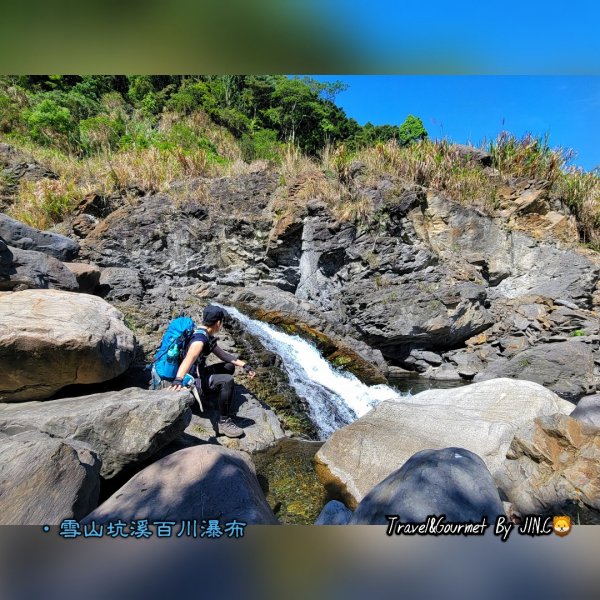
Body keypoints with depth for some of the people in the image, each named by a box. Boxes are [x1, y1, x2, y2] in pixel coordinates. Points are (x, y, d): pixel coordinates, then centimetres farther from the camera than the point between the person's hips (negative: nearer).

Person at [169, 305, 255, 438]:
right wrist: (178, 380, -59)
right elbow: (189, 359, -42)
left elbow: (222, 354, 15)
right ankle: (224, 422, -21)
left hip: (200, 373, 10)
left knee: (229, 366, 17)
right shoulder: (200, 339, -24)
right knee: (227, 380, -29)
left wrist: (244, 365, 10)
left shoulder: (207, 337, 8)